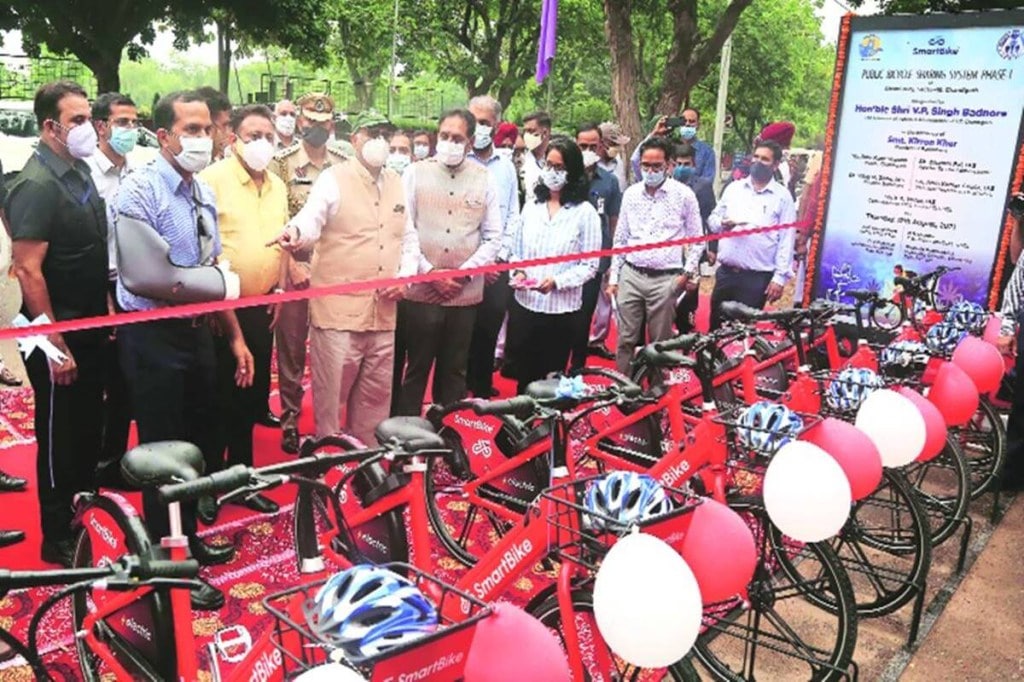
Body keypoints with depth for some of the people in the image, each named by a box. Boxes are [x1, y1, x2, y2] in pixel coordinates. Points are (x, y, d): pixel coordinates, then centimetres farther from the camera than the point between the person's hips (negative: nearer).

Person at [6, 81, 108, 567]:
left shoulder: (80, 170, 7)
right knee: (59, 435, 5)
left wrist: (107, 308, 16)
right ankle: (58, 540, 20)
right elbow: (28, 271, -23)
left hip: (91, 326, 8)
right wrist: (56, 345, -22)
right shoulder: (36, 185, -20)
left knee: (89, 424, 20)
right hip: (59, 334, -8)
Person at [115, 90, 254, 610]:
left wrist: (236, 337, 11)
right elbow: (144, 278, -24)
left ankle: (188, 540, 37)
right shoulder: (140, 191, -15)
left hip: (197, 331, 8)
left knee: (198, 442, 17)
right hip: (153, 336, -7)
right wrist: (221, 283, -14)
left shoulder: (204, 194, 9)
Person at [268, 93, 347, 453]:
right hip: (294, 269, -2)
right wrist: (289, 265, -10)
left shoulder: (344, 165, 7)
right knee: (291, 348, 7)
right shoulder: (281, 163, -1)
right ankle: (290, 421, 19)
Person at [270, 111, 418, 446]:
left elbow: (409, 238, 20)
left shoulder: (397, 184, 15)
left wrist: (405, 275, 4)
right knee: (330, 396, 2)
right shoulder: (333, 178, -3)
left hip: (383, 312, 6)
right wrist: (296, 232, -41)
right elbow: (311, 218, -18)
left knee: (375, 398, 16)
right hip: (338, 309, -6)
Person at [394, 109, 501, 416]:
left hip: (466, 294, 2)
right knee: (415, 369, 6)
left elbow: (493, 237, 4)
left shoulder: (484, 179, 4)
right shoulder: (416, 173, 1)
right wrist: (430, 272, -10)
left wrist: (463, 272, -8)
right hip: (420, 292, -1)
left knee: (454, 373, 12)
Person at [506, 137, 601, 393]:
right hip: (524, 304, 4)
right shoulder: (531, 206, 8)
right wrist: (517, 272, -7)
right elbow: (517, 251, 13)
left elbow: (589, 266, -9)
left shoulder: (585, 212, -7)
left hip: (561, 310, -4)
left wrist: (557, 281, -22)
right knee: (520, 375, 12)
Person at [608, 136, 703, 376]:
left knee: (660, 343, 7)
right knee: (626, 340, 6)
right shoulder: (631, 193, 6)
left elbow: (697, 239, 4)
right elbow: (620, 239, 11)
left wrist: (688, 272, -5)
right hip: (630, 276, 3)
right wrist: (613, 278, 9)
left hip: (665, 280, -2)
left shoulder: (684, 195, -3)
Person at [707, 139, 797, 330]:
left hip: (757, 278, -4)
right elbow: (712, 218, 16)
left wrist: (780, 277, -11)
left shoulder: (783, 197, 0)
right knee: (716, 326, 11)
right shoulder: (733, 188, 11)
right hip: (725, 273, 4)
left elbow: (786, 241, -4)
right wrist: (722, 223, -8)